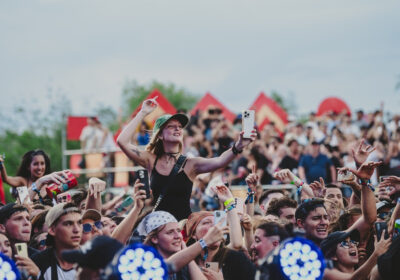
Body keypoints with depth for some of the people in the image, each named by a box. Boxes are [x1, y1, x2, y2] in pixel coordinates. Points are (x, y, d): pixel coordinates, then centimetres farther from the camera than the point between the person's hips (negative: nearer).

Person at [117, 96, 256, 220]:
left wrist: (238, 147, -33)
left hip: (183, 223, 0)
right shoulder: (151, 161, 6)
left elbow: (219, 161, -15)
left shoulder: (190, 164, 2)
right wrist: (143, 113, -1)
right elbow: (122, 141, -3)